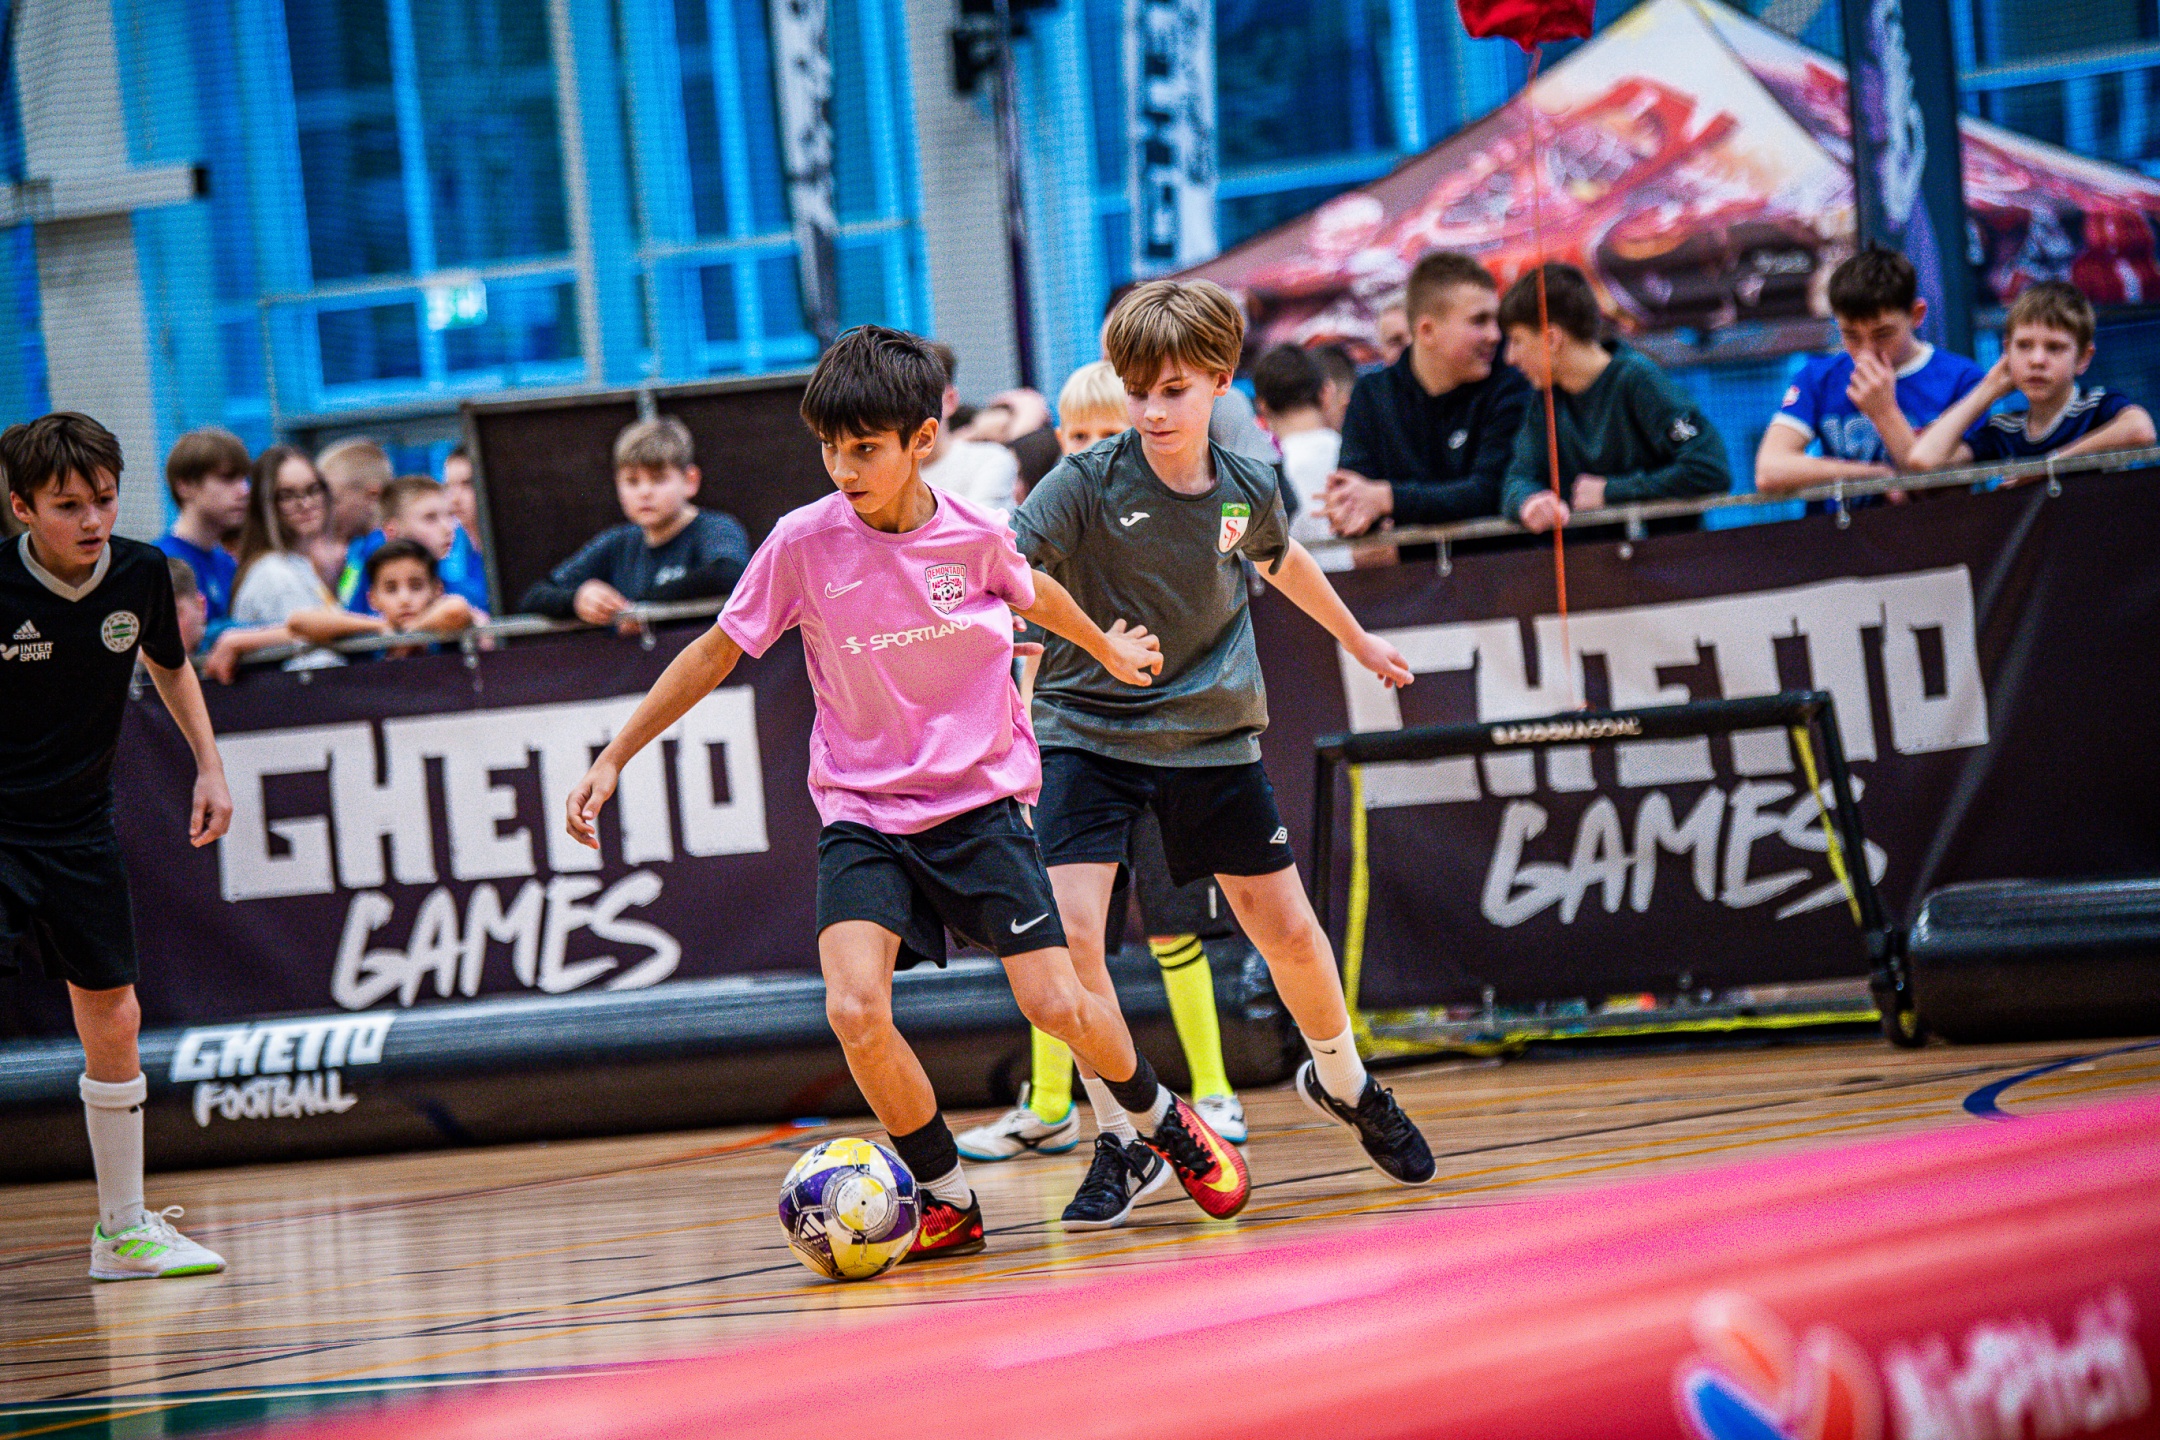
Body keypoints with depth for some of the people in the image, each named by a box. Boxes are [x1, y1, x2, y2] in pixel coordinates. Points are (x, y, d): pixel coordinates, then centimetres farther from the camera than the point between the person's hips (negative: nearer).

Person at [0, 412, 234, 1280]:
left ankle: (123, 1228, 25)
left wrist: (209, 767, 12)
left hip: (79, 830, 5)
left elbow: (169, 666, 17)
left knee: (112, 1024, 10)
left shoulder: (140, 574, -6)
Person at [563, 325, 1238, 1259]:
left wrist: (1107, 648, 34)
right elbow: (717, 652, 1)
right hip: (861, 814, 0)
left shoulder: (975, 534, -8)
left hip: (982, 800, 0)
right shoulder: (802, 544, -12)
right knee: (855, 1011, -22)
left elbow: (1032, 593, 16)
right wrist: (614, 758, 1)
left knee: (1057, 1007, -9)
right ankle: (948, 1199, -2)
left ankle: (1162, 1112, 24)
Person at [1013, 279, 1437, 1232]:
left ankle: (1343, 1083, 36)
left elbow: (1281, 561, 19)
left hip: (1211, 735, 3)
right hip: (1086, 732, -3)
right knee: (1070, 930, -19)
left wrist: (1355, 637, 34)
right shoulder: (1087, 484, -17)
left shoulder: (1246, 490, -4)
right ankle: (1122, 1136, -2)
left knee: (1288, 932, 7)